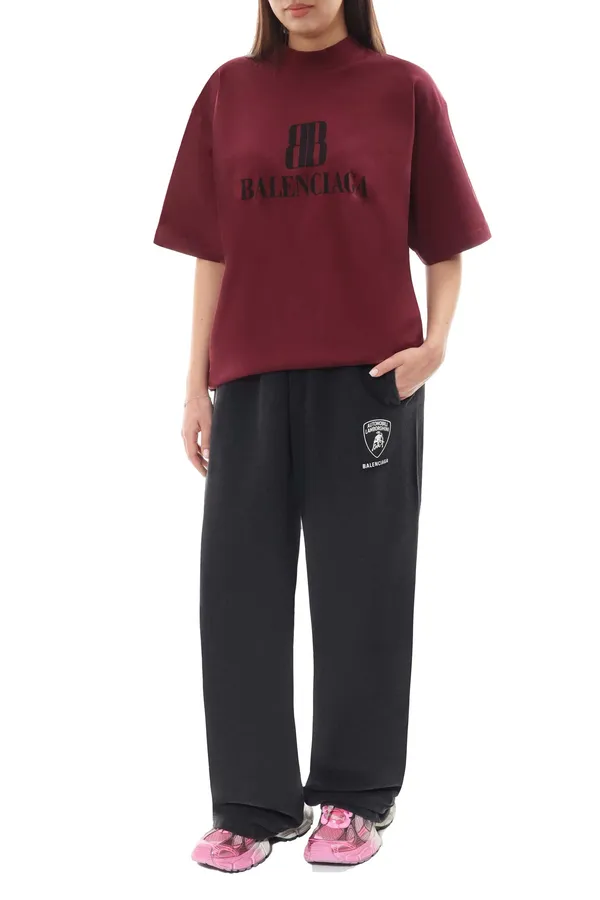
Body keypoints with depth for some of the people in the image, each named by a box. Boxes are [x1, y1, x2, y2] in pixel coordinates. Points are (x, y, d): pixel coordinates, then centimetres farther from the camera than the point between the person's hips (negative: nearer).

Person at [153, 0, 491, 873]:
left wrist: (435, 342, -10)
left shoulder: (404, 89, 3)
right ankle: (253, 803, 15)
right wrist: (196, 385, 6)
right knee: (241, 586, 2)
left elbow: (444, 243, 6)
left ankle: (355, 796, 21)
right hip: (252, 377, 2)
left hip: (369, 376, -2)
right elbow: (212, 252, 9)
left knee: (360, 586, 5)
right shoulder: (230, 91, 9)